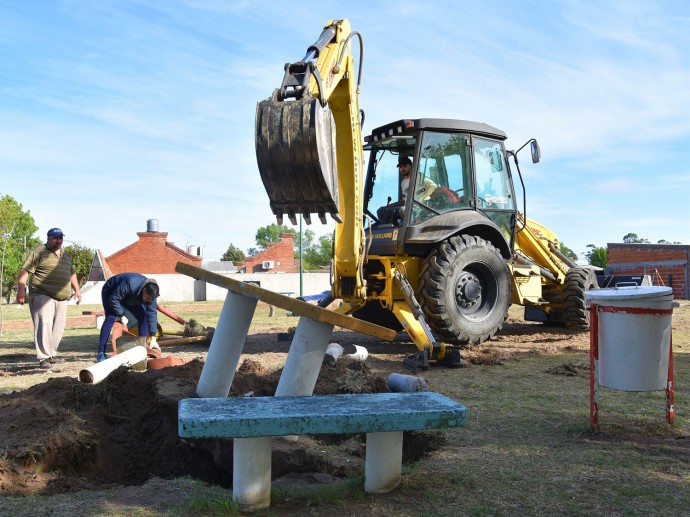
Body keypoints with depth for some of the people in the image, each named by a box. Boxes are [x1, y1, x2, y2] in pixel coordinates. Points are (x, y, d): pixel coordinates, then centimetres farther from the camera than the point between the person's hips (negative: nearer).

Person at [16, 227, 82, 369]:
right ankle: (43, 358, -12)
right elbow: (24, 271, -9)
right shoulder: (39, 252, -3)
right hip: (42, 296, -7)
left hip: (62, 298, 7)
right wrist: (21, 290, -18)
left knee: (58, 327, 8)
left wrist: (77, 290, 24)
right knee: (44, 325, -14)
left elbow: (71, 273, 31)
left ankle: (52, 355, 18)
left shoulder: (66, 255, 20)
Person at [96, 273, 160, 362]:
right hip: (110, 293, -6)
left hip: (130, 298, 6)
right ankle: (101, 353, -23)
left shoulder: (150, 293, -24)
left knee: (143, 316, -7)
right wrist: (121, 316, -28)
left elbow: (152, 314, -23)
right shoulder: (130, 284, -43)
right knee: (111, 318, -25)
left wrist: (153, 339, -24)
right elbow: (113, 300, -34)